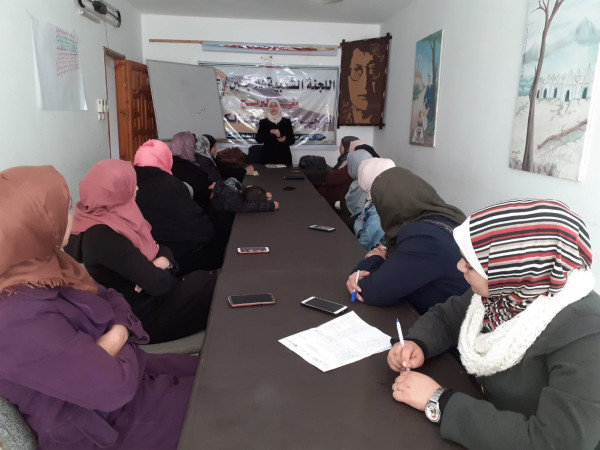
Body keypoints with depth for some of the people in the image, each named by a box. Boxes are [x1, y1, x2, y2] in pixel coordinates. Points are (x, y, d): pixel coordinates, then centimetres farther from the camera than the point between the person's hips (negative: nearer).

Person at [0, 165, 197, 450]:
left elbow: (110, 299, 4)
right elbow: (115, 384, -33)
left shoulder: (43, 265, -5)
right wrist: (114, 345, -13)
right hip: (105, 425, -7)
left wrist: (116, 336, -16)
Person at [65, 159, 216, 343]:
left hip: (149, 297, 8)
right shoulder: (103, 237, -27)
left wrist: (162, 262, -16)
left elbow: (161, 248, 6)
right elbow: (159, 283, -28)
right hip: (143, 316, -8)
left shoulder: (115, 216, 0)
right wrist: (158, 270, -6)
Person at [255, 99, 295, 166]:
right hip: (269, 157, -1)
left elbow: (292, 140, 7)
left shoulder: (286, 121, 10)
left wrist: (285, 139, -15)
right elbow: (258, 139, -5)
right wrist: (270, 132, -18)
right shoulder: (263, 122, 7)